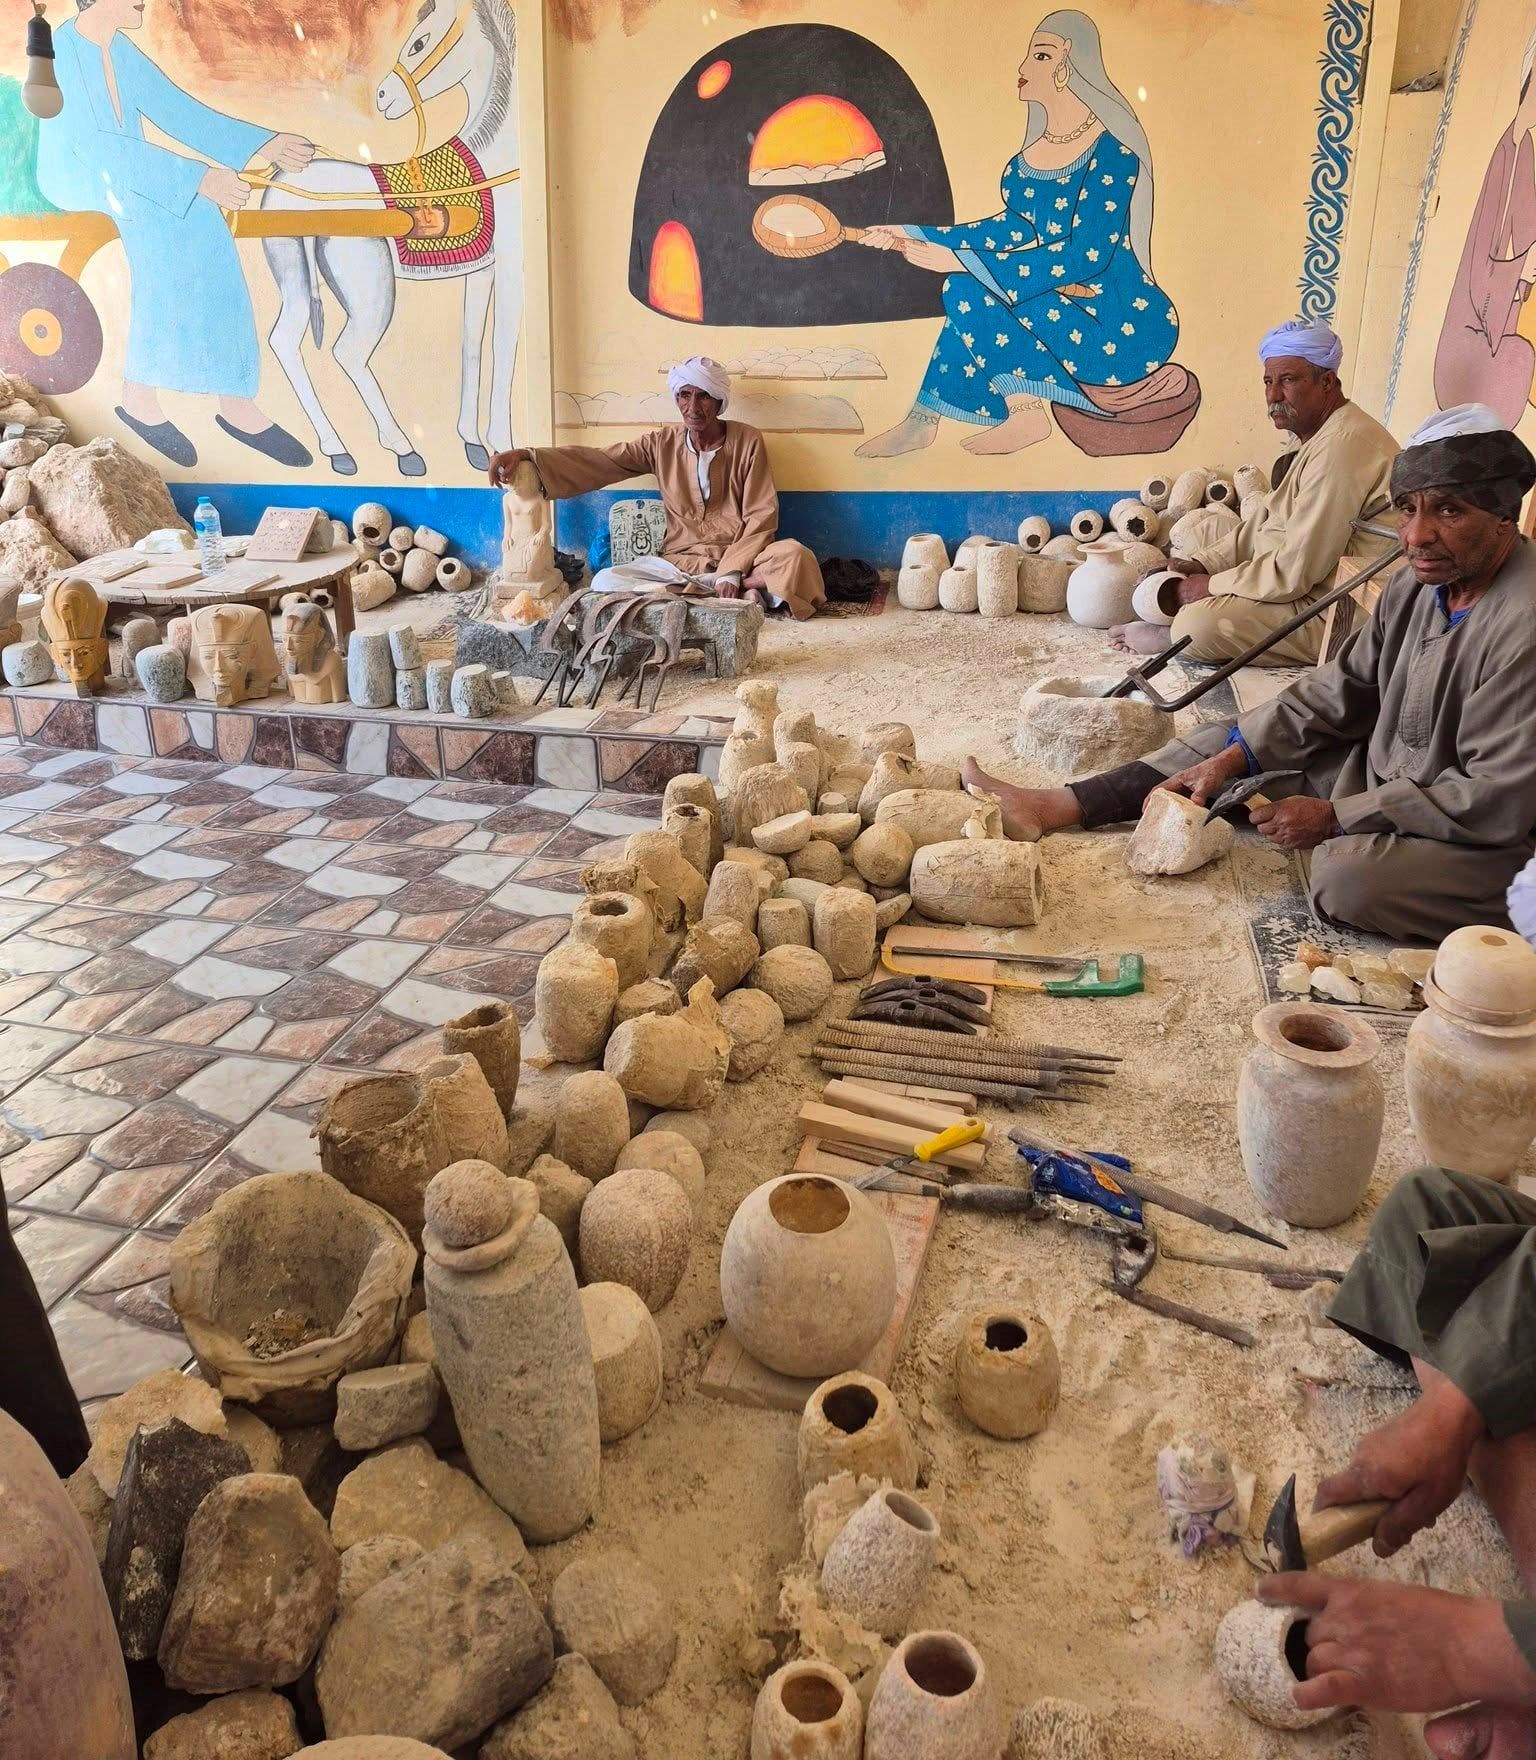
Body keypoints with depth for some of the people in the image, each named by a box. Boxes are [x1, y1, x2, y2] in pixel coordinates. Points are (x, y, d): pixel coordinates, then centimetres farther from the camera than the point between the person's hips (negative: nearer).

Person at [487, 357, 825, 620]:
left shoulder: (747, 441, -2)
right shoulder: (662, 444, 6)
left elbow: (761, 517, -6)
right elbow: (595, 460, 1)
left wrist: (732, 571, -20)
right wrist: (524, 455, -11)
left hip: (741, 556, -3)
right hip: (680, 561, 3)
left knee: (794, 556, -34)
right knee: (605, 582, -23)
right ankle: (737, 597, -25)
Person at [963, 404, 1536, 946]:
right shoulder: (1422, 581, 0)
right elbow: (1339, 688, 6)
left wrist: (1334, 817, -23)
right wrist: (1232, 759, -5)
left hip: (1487, 843, -8)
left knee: (1348, 875, -39)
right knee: (1227, 739, 4)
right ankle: (1053, 808, 0)